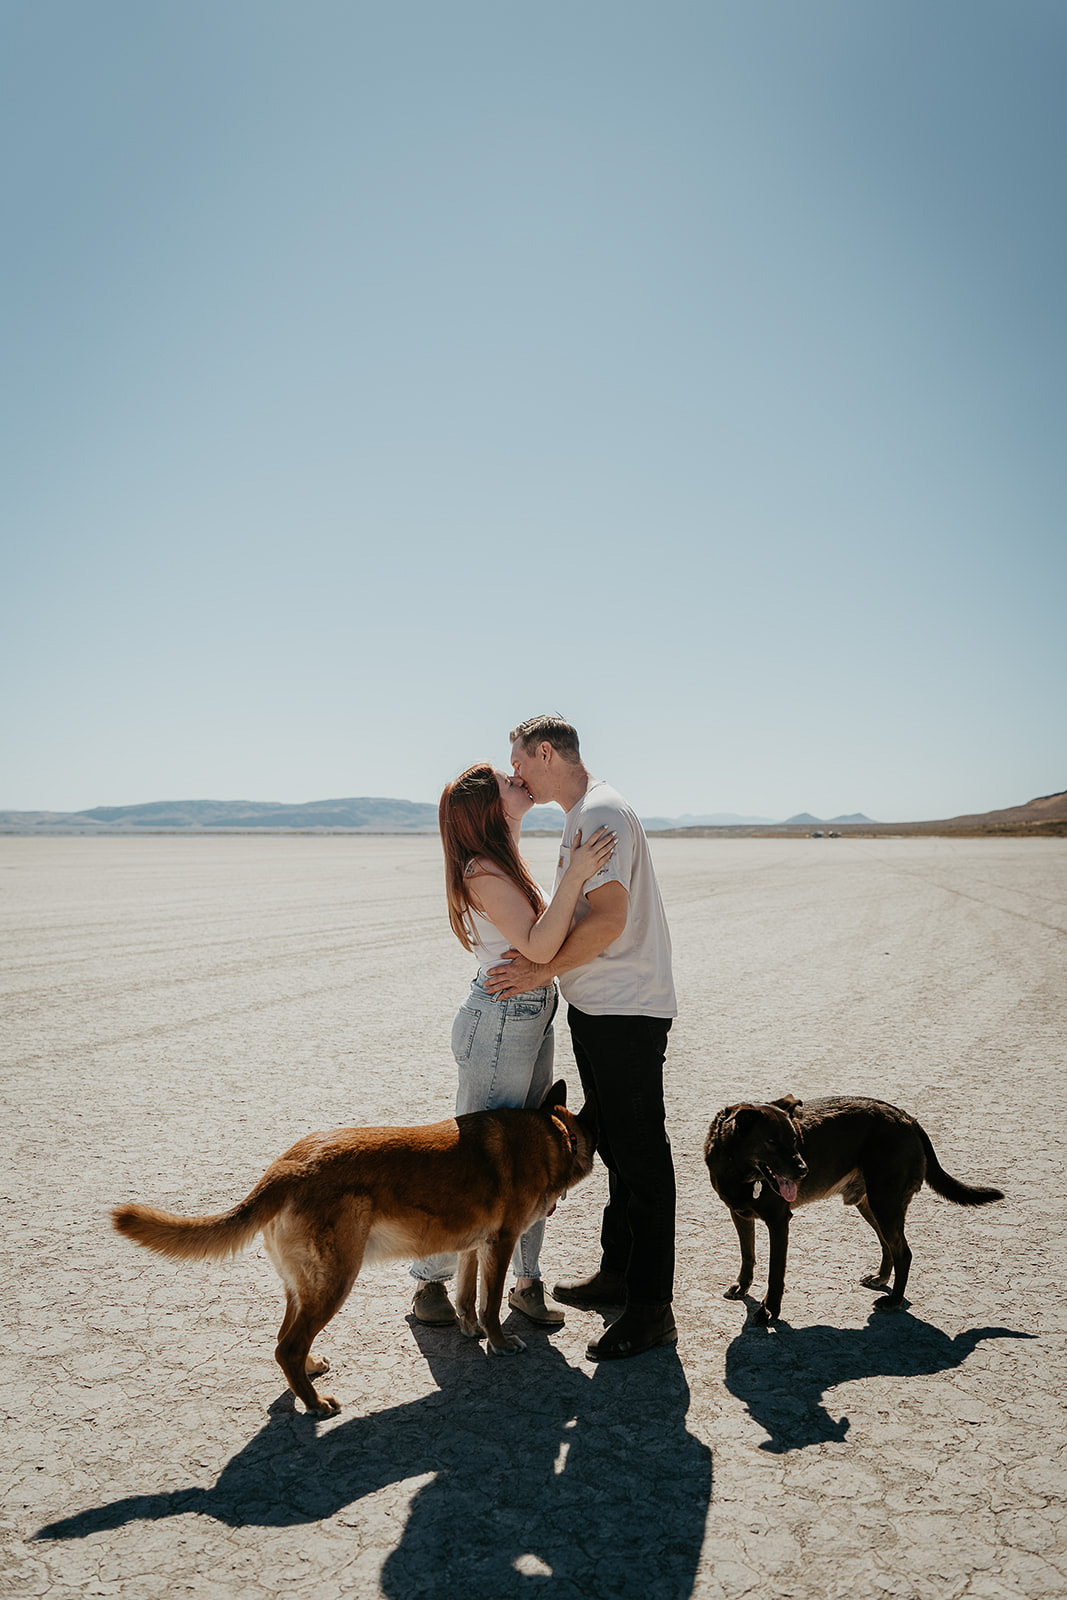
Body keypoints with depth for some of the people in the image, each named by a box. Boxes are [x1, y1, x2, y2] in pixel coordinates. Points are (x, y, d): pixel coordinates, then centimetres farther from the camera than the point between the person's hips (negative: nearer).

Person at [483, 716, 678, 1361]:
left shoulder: (601, 813, -16)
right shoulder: (582, 816, 17)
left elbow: (608, 921, -24)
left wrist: (541, 971, -16)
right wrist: (542, 952, 7)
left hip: (627, 1011, -11)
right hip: (596, 1009, 11)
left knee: (641, 1157, -2)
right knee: (616, 1149, 19)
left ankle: (652, 1309, 7)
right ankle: (618, 1273, 33)